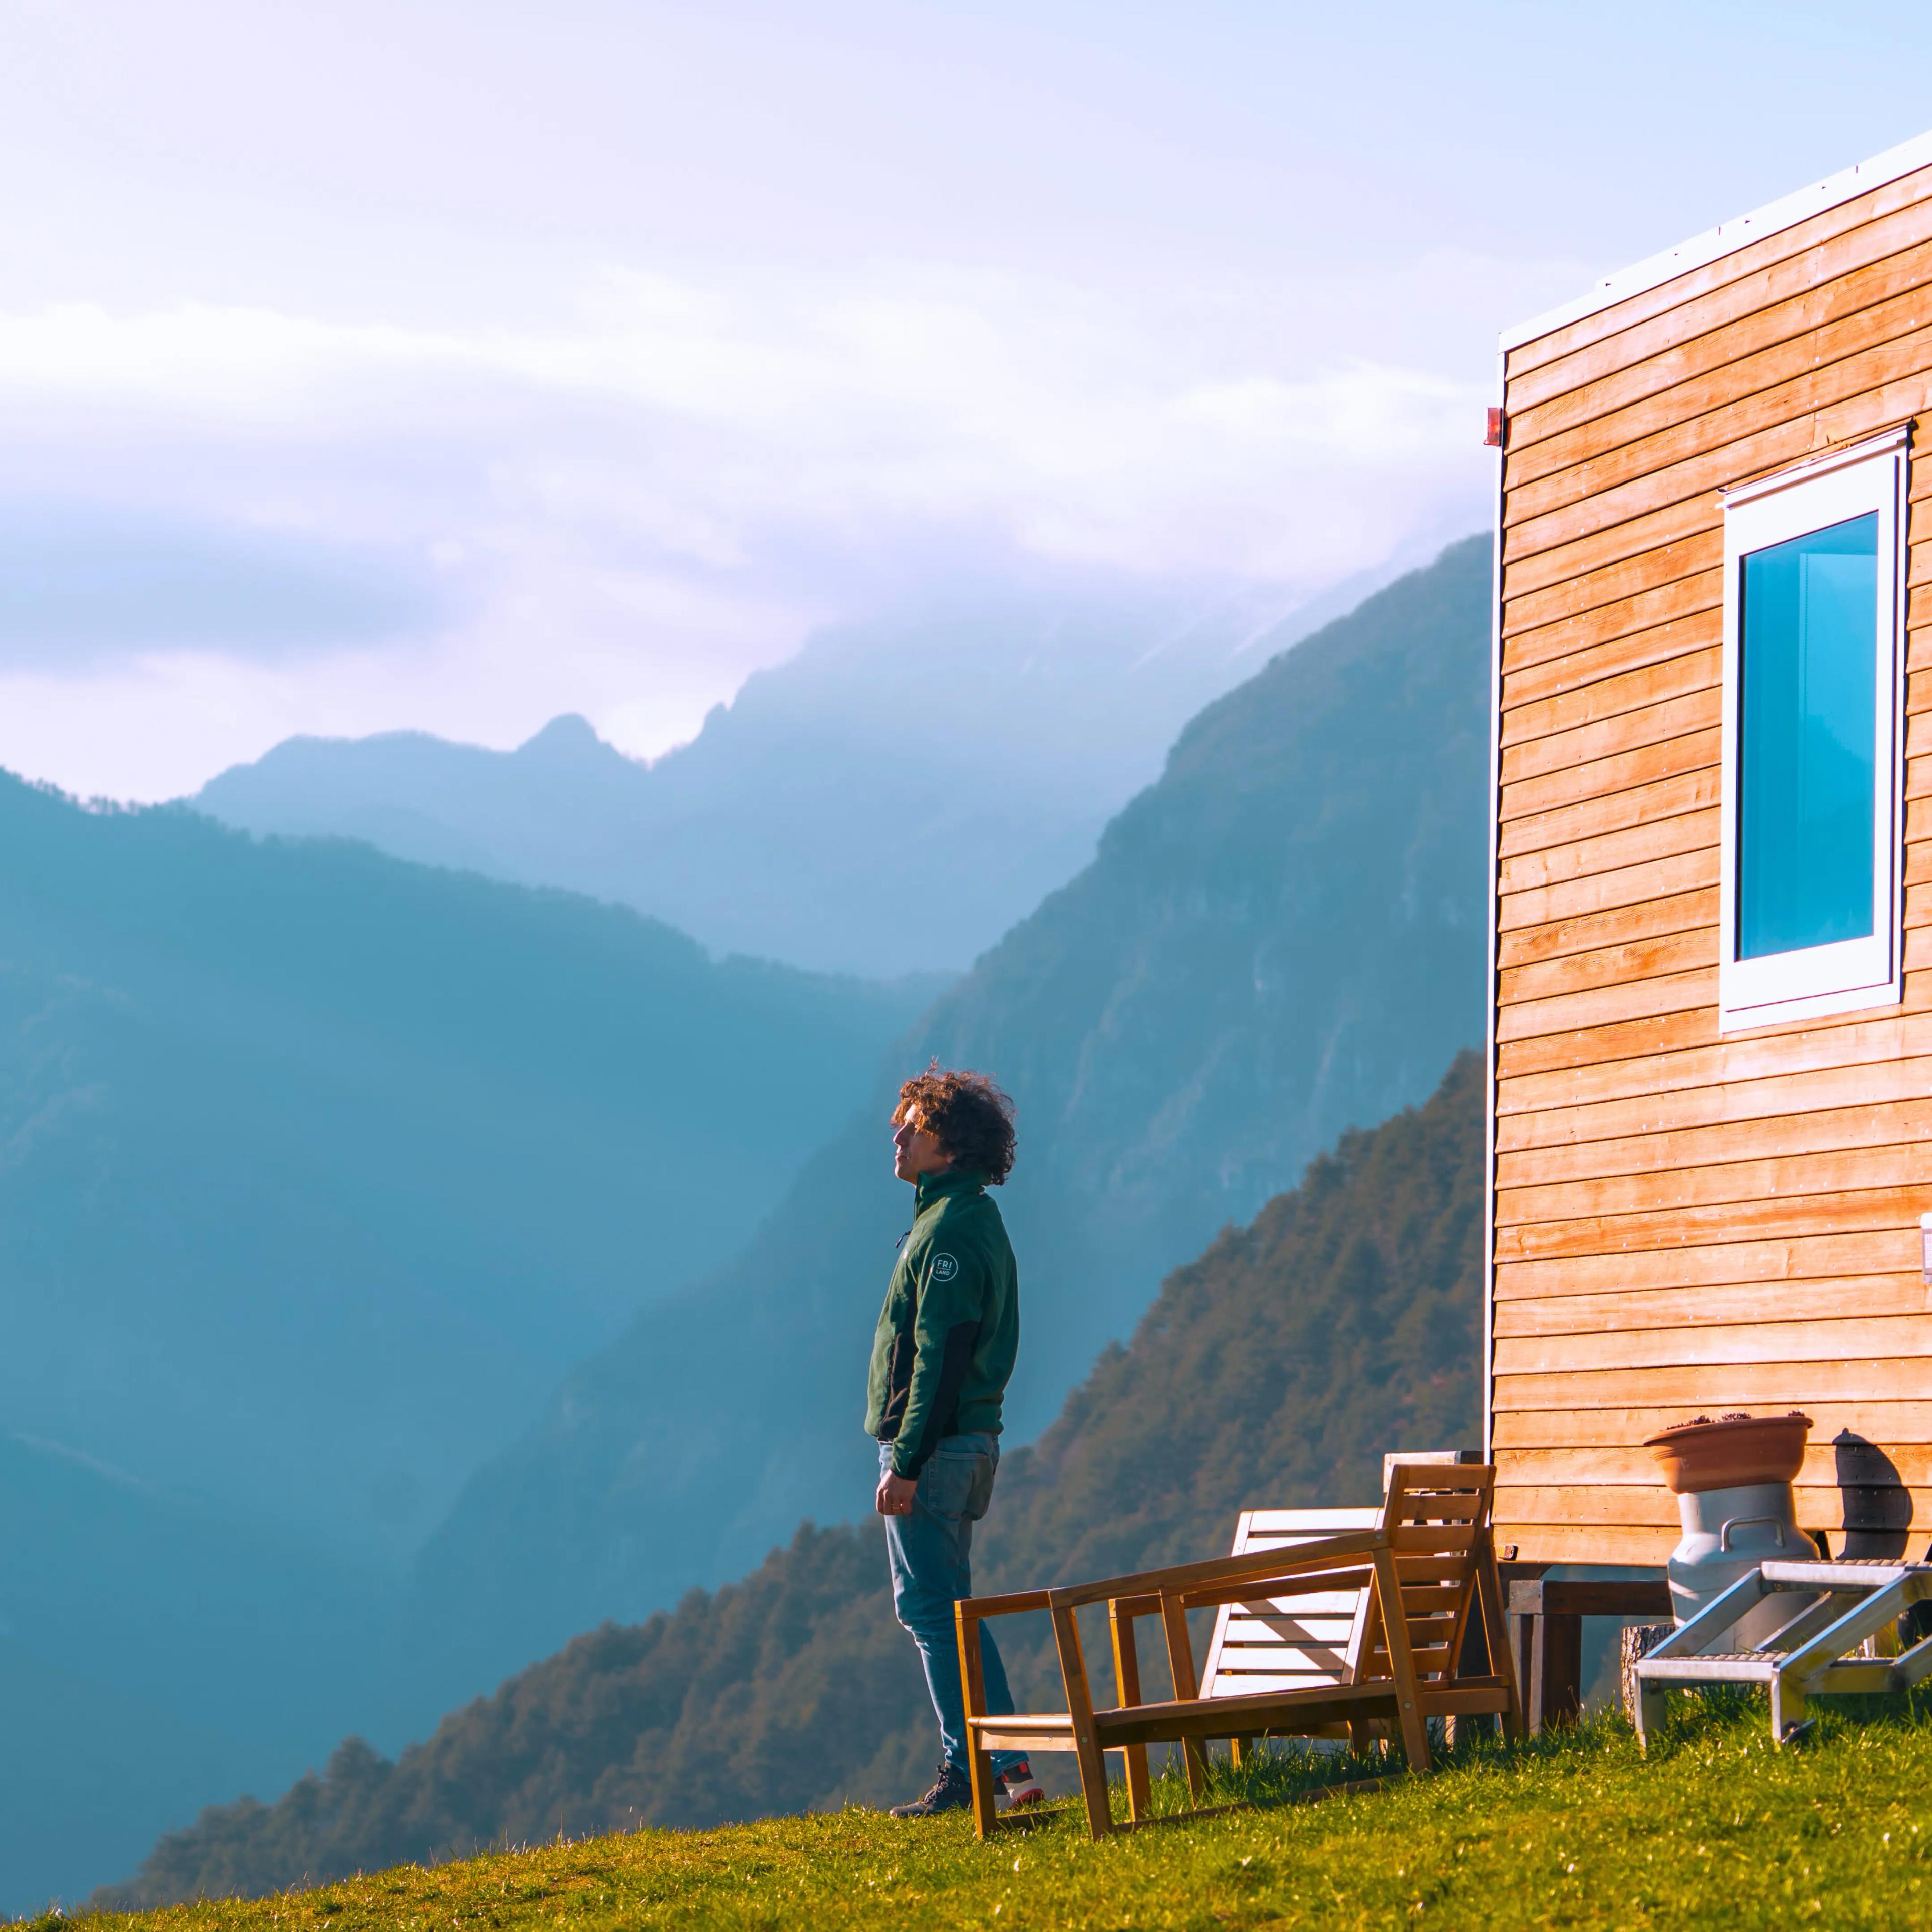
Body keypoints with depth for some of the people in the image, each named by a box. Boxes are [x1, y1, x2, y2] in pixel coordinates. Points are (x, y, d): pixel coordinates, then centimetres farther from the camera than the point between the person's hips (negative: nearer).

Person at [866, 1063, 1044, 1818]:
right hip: (969, 1440, 10)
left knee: (931, 1608, -5)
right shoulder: (973, 1220, 16)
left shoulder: (952, 1231, -17)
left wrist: (906, 1464, -23)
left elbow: (940, 1358, -22)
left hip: (934, 1444, -10)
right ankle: (1005, 1764, 16)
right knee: (949, 1608, 15)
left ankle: (968, 1772, -3)